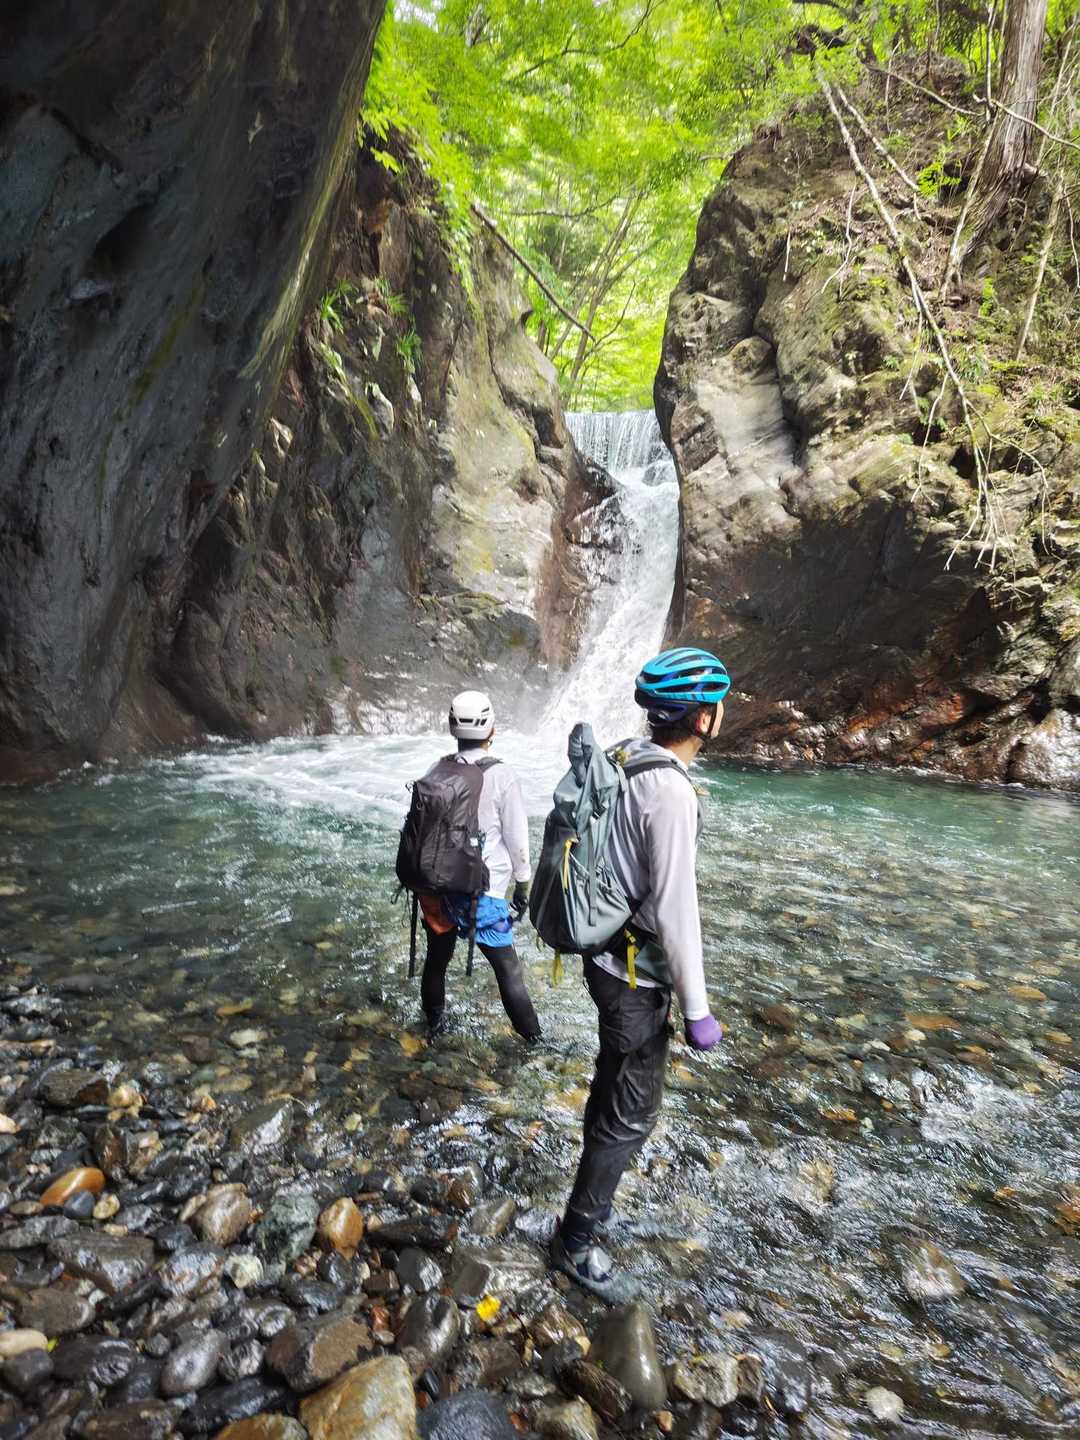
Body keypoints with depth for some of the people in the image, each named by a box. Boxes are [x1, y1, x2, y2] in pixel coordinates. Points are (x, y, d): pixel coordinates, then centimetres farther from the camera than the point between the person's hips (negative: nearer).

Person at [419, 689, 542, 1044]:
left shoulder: (436, 773, -5)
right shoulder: (501, 776, -15)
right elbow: (516, 838, -10)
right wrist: (522, 885, 4)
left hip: (439, 888, 4)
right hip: (485, 892, -3)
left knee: (437, 959, 23)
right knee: (507, 967, 12)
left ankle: (434, 1022, 42)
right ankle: (531, 1034, 24)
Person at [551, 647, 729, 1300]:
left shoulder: (625, 764, -1)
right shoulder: (671, 792, -28)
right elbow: (675, 909, -25)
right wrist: (697, 1008, -16)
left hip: (610, 958, 9)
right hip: (637, 977, -9)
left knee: (612, 1089, 27)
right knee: (632, 1113, 9)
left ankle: (594, 1202, 50)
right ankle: (576, 1243, 29)